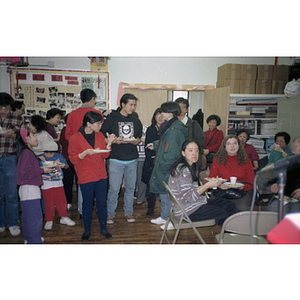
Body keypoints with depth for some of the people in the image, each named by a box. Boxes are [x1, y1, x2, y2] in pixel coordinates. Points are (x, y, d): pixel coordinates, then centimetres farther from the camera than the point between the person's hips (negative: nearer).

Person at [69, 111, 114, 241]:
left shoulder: (99, 135, 6)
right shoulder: (75, 139, -8)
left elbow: (105, 155, 9)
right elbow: (73, 159, -7)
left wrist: (109, 143, -5)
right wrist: (85, 153, -22)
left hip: (101, 176, 4)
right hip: (86, 177, -4)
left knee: (102, 202, 10)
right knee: (87, 204, 9)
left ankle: (103, 228, 27)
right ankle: (87, 230, 27)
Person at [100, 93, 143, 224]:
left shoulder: (136, 121, 13)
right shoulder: (111, 119, -1)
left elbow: (139, 138, 19)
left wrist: (136, 141, -4)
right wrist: (114, 141, -17)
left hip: (132, 160, 4)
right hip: (116, 159, -4)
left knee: (130, 188, 10)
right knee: (114, 189, -3)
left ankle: (128, 212, 26)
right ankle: (110, 213, 16)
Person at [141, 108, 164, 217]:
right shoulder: (150, 130, 9)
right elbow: (147, 147, 4)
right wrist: (152, 162, -5)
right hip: (151, 162, 1)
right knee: (151, 186, 4)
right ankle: (150, 209, 18)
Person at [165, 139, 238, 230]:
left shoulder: (191, 167, 9)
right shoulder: (183, 170, -22)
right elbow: (189, 197, -23)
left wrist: (209, 185, 3)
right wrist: (207, 185, -21)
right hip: (185, 211, -10)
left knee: (230, 205, 2)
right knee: (224, 214, -13)